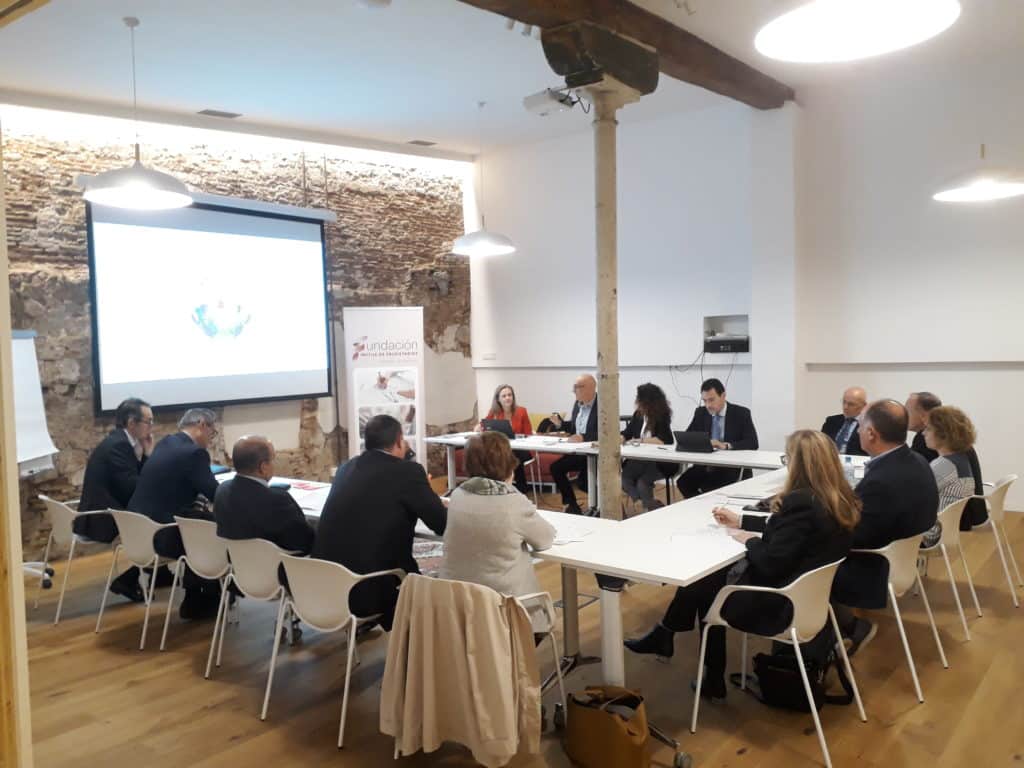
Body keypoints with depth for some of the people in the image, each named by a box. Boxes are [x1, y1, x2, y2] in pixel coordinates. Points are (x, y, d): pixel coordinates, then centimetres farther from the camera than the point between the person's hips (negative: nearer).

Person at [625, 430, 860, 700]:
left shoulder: (800, 502, -27)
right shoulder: (839, 499, 1)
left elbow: (771, 563, -26)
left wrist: (749, 540, -7)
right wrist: (740, 520, 17)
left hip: (781, 603, -8)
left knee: (702, 585, 13)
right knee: (710, 575, 16)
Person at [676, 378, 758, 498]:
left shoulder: (741, 413, -3)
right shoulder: (700, 413, 9)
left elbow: (752, 443, -12)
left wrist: (726, 445, -27)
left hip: (733, 468, -4)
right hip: (705, 465, 4)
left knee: (708, 486, -32)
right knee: (683, 481, -24)